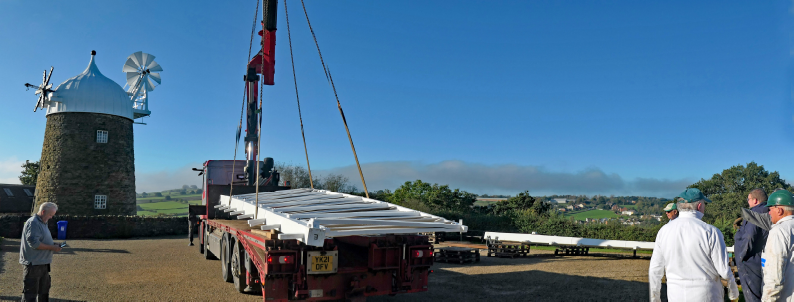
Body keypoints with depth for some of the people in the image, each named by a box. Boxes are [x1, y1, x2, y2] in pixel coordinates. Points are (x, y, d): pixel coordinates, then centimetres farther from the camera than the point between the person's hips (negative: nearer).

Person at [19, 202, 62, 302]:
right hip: (33, 264, -10)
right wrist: (52, 248, -20)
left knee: (44, 291, 20)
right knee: (30, 293, -3)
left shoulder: (42, 223, 16)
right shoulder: (33, 223, -17)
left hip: (43, 264, 10)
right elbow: (34, 243, -25)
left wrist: (54, 245, 8)